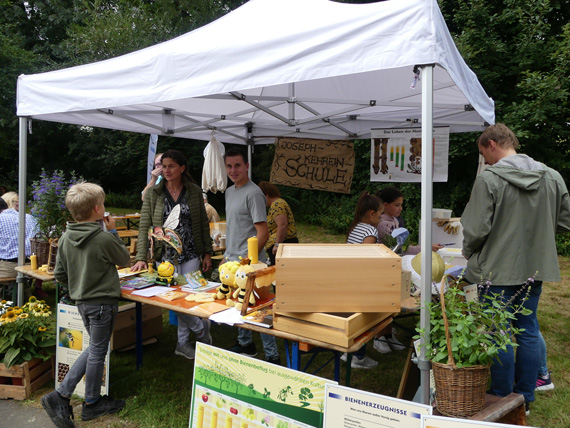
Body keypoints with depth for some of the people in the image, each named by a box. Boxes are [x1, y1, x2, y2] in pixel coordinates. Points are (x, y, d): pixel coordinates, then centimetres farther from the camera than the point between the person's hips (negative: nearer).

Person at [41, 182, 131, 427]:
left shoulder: (66, 238, -2)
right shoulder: (104, 239, -22)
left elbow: (59, 275, 3)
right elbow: (124, 259, -4)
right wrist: (113, 231, 1)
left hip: (81, 301, 7)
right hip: (103, 301, -7)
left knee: (94, 348, 23)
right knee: (97, 352, 10)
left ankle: (61, 395, 19)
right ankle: (92, 404, 27)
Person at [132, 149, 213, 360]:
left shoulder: (194, 191, 0)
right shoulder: (153, 193, -2)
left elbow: (203, 223, 6)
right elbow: (144, 226, -7)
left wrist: (207, 252, 2)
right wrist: (141, 257, -17)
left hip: (191, 254, 0)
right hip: (166, 255, 0)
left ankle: (183, 344, 25)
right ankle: (202, 330, 26)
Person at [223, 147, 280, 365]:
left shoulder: (253, 193, -15)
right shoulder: (229, 192, 13)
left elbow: (263, 232, -18)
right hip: (232, 261, 9)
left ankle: (272, 355, 6)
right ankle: (245, 344, 37)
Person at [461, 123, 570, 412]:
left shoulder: (489, 179, -16)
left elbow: (476, 229, -17)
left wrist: (468, 253, 2)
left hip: (497, 269, -6)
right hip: (535, 268, 6)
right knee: (528, 331, 16)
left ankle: (502, 402, 19)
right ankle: (525, 400, 28)